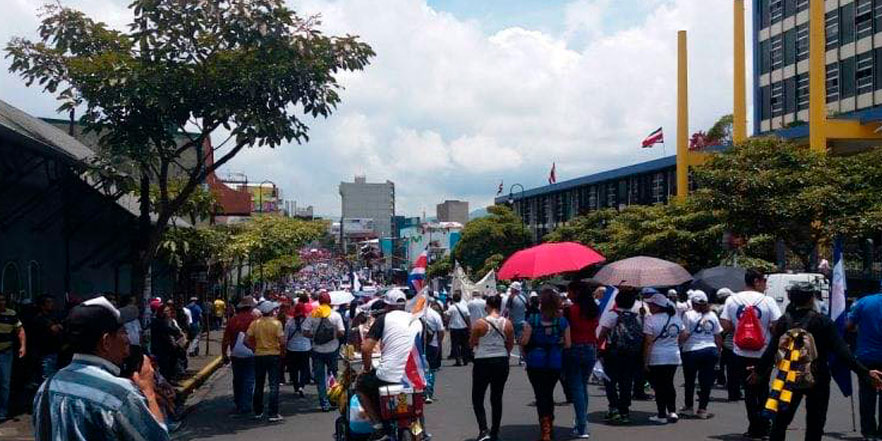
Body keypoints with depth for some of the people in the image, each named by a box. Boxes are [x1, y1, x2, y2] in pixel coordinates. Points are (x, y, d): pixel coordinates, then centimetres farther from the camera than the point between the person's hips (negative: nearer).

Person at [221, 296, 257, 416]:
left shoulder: (232, 320, -1)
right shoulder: (253, 319, -12)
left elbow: (225, 340, 3)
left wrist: (225, 355, 12)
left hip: (235, 356, 4)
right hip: (250, 355, -4)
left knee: (237, 380, 17)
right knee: (248, 381, 2)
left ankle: (238, 404, 28)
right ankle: (245, 407, 0)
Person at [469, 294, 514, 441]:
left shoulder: (480, 323, -12)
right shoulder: (507, 324, -2)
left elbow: (471, 344, -4)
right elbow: (510, 345, 6)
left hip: (483, 363, -4)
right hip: (502, 363, 4)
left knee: (477, 398, 5)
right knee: (497, 399, 13)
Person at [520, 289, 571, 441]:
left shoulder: (533, 320, -10)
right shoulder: (563, 321, -4)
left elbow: (524, 341, -11)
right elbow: (567, 344, -2)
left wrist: (525, 354, 8)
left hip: (536, 362, -3)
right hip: (555, 363, 3)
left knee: (540, 395, 4)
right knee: (549, 393, 20)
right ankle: (550, 425, 29)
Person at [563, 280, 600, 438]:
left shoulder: (570, 310, -12)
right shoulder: (594, 310, 4)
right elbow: (594, 329, 11)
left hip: (573, 350, -5)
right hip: (591, 350, 5)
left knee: (576, 388, -1)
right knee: (583, 386, 17)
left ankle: (582, 427, -5)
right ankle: (582, 423, 22)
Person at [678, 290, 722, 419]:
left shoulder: (688, 315, -8)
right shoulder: (712, 315, 6)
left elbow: (684, 335, -14)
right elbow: (718, 336, 9)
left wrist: (679, 343, 2)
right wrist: (718, 351, 18)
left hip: (692, 351, -3)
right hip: (710, 350, 3)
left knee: (690, 381, 13)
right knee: (706, 381, 7)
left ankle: (688, 407, 23)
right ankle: (702, 409, 8)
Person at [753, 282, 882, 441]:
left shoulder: (784, 321, -4)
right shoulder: (823, 322, -11)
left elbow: (771, 350, -2)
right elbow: (842, 352, -16)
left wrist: (759, 371, 11)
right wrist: (865, 373, -15)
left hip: (790, 379, 2)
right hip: (817, 380, -2)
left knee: (780, 421, 13)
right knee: (815, 424, 11)